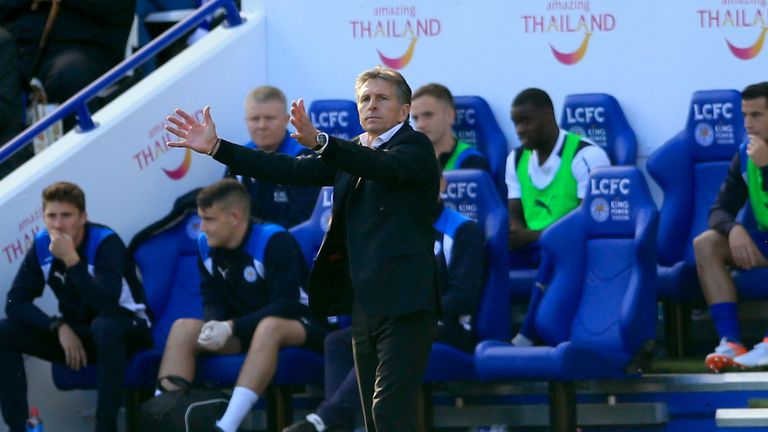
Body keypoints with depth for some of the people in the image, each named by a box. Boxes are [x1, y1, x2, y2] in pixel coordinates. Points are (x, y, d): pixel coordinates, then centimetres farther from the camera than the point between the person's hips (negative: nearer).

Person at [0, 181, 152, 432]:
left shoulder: (105, 243, -23)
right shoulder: (41, 246, -8)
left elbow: (107, 304, -37)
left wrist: (72, 260, -43)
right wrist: (59, 327, -23)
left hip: (126, 329, -5)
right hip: (75, 331, 5)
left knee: (105, 326, -42)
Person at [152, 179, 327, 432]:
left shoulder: (274, 241, -18)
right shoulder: (207, 246, 0)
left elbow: (285, 307, -22)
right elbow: (213, 303, 5)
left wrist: (232, 327, -29)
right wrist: (215, 326, -20)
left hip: (297, 327, -6)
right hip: (244, 332, 6)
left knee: (269, 327, -39)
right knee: (183, 327, -14)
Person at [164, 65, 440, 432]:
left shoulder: (416, 146, -4)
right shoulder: (354, 152, 18)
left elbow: (386, 166, -25)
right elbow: (291, 170, 10)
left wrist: (319, 141, -41)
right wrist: (216, 147, 2)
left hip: (403, 305, -8)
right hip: (365, 305, 8)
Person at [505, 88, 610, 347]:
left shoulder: (587, 156, -8)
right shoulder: (516, 159, 14)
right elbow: (514, 216, 11)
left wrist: (534, 235, -24)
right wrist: (513, 235, -15)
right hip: (532, 247, 6)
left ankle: (526, 338, -41)